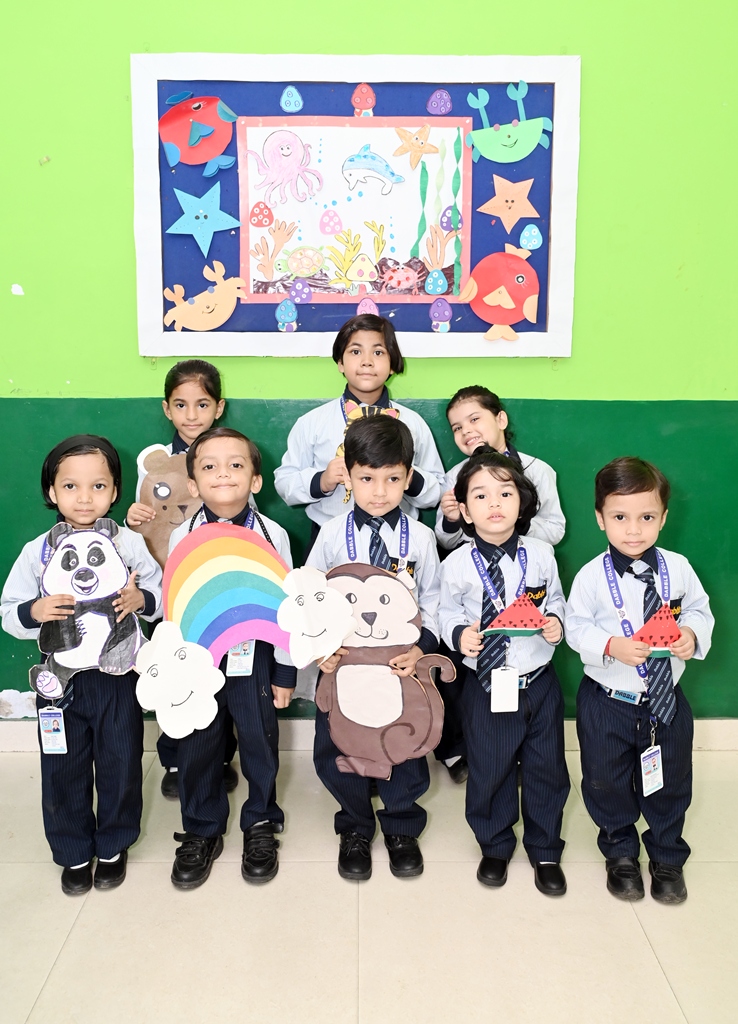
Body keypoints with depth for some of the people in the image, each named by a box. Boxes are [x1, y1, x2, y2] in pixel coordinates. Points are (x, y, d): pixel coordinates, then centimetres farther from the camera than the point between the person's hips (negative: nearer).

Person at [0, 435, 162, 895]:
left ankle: (114, 847, 35)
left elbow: (164, 593, 2)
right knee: (63, 770, 11)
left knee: (120, 765, 12)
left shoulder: (130, 543, -5)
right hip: (61, 679, 1)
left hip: (118, 676, 0)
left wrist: (141, 599, -18)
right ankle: (74, 853, 34)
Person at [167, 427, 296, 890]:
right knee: (198, 747, 12)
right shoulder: (182, 537, -5)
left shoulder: (272, 535, -9)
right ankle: (202, 831, 34)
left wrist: (285, 671, -1)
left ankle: (260, 825, 35)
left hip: (255, 657, -1)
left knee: (260, 742, 11)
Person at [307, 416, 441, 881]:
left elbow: (433, 603, 0)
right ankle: (356, 827, 35)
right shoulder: (333, 534, -6)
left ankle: (402, 827, 38)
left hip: (402, 661, 0)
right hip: (343, 657, 1)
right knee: (334, 750, 8)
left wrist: (421, 647, -16)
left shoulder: (419, 538, -5)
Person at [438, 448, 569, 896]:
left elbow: (556, 599, 8)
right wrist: (459, 634, -17)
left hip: (540, 683, 2)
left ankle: (545, 851, 37)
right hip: (486, 686, -1)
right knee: (489, 770, 12)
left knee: (547, 769, 14)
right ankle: (495, 846, 38)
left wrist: (556, 623, -12)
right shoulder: (457, 565, -10)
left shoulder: (541, 554, -6)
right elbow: (448, 611, 3)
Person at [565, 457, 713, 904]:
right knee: (607, 783, 13)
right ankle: (621, 854, 40)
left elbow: (699, 610, 2)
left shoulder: (677, 568, -7)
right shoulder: (592, 577, -15)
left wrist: (692, 634, -18)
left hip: (667, 700, 2)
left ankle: (667, 858, 43)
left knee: (671, 784, 17)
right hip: (608, 703, -2)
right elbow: (577, 627, -11)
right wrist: (611, 646, -28)